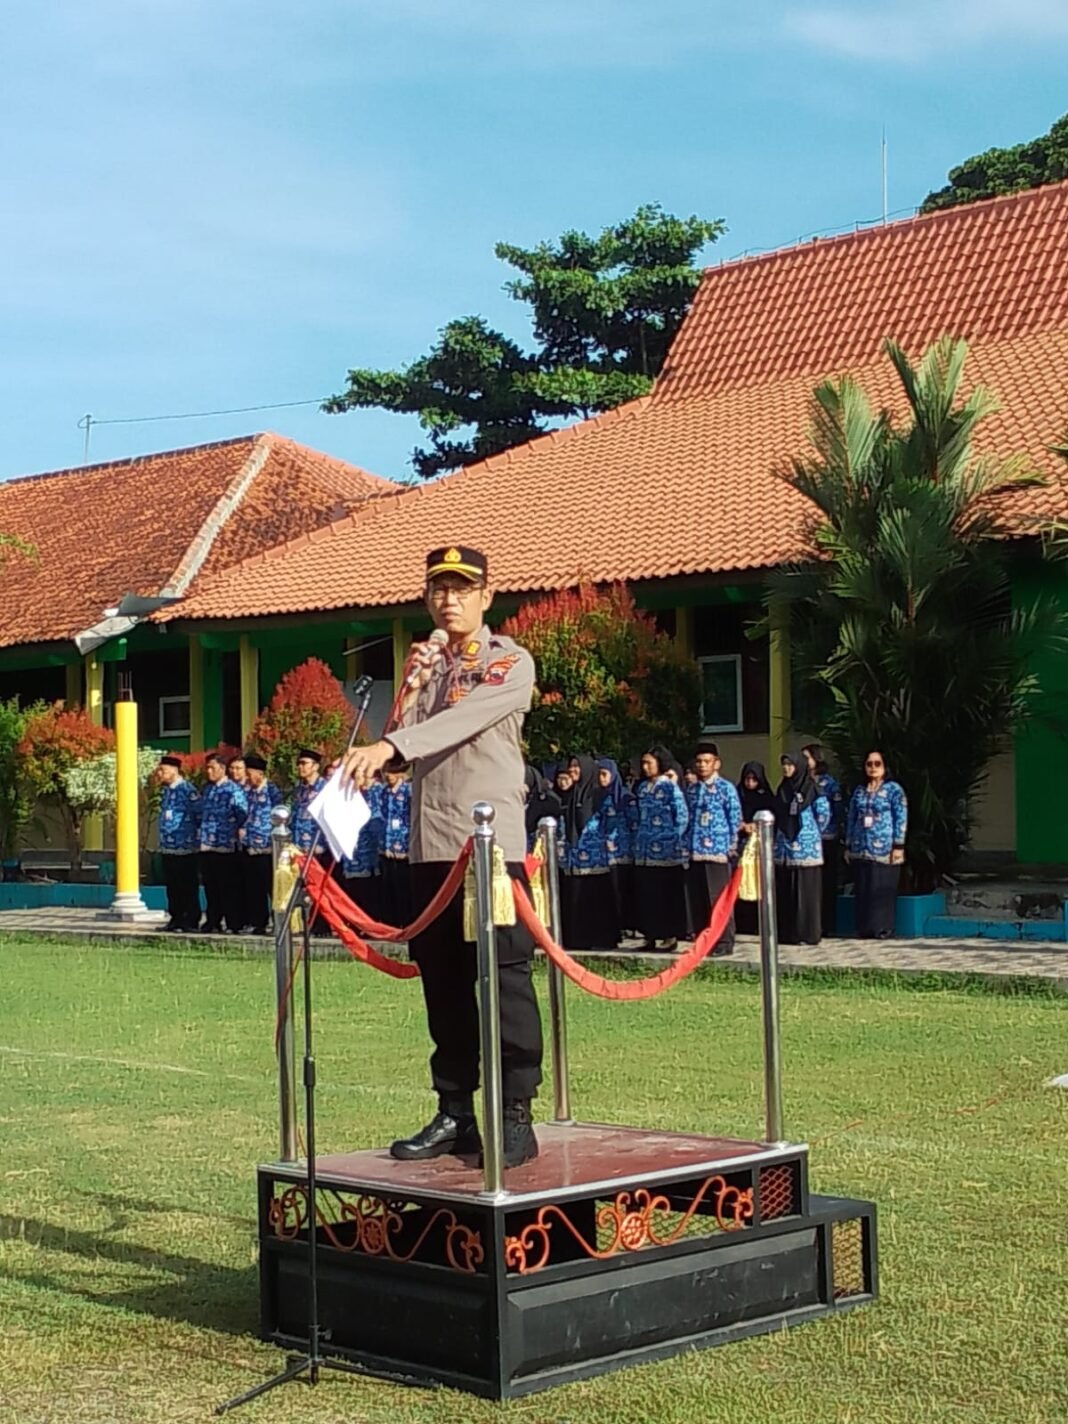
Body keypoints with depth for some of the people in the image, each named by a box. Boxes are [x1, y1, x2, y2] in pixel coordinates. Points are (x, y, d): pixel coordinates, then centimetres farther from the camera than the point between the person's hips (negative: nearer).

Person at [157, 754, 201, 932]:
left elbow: (199, 814, -14)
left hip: (185, 846, -8)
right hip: (168, 847, 8)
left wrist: (195, 835, -9)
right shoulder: (167, 790, 12)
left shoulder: (187, 789, -13)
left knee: (188, 886, -1)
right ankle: (176, 919, 19)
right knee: (172, 885, 12)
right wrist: (163, 840, 17)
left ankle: (191, 921, 4)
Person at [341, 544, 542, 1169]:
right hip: (431, 847, 6)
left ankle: (517, 1117, -4)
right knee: (443, 985, 9)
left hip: (492, 843, -6)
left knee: (504, 980, -7)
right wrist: (413, 687, -4)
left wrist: (387, 747, -31)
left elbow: (463, 719, -19)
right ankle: (455, 1114, 17)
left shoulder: (510, 662, -1)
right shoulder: (428, 665, 19)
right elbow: (406, 743, 11)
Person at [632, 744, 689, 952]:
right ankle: (650, 935, 12)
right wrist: (638, 838, 12)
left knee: (668, 893, -1)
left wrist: (676, 841, -11)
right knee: (645, 893, 6)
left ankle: (670, 936, 4)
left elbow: (682, 816, -9)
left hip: (665, 850, -6)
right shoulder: (643, 788, 12)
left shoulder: (670, 787, -7)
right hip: (644, 849, 7)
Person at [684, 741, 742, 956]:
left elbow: (735, 819, -3)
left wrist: (732, 847, -5)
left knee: (719, 899, -3)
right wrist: (686, 846, 13)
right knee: (696, 899, 7)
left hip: (717, 851, -6)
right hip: (694, 852, 6)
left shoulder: (726, 788, -3)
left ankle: (724, 942, 2)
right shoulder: (691, 790, 14)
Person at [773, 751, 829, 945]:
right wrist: (777, 838, 10)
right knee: (784, 891, 5)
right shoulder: (782, 789, 13)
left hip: (806, 848, -6)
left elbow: (823, 813, -3)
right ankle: (786, 932, 11)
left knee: (805, 891, -3)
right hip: (784, 847, 6)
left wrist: (813, 834, 4)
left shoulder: (811, 788, -4)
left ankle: (807, 933, 0)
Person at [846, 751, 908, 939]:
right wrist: (848, 845, 13)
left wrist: (898, 846, -11)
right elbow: (851, 819, 17)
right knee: (863, 890, 5)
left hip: (884, 850, -4)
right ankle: (865, 928, 11)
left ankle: (883, 928, 2)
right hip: (861, 850, 5)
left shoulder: (894, 789, 0)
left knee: (883, 889, -3)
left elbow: (901, 819, -4)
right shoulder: (859, 791, 14)